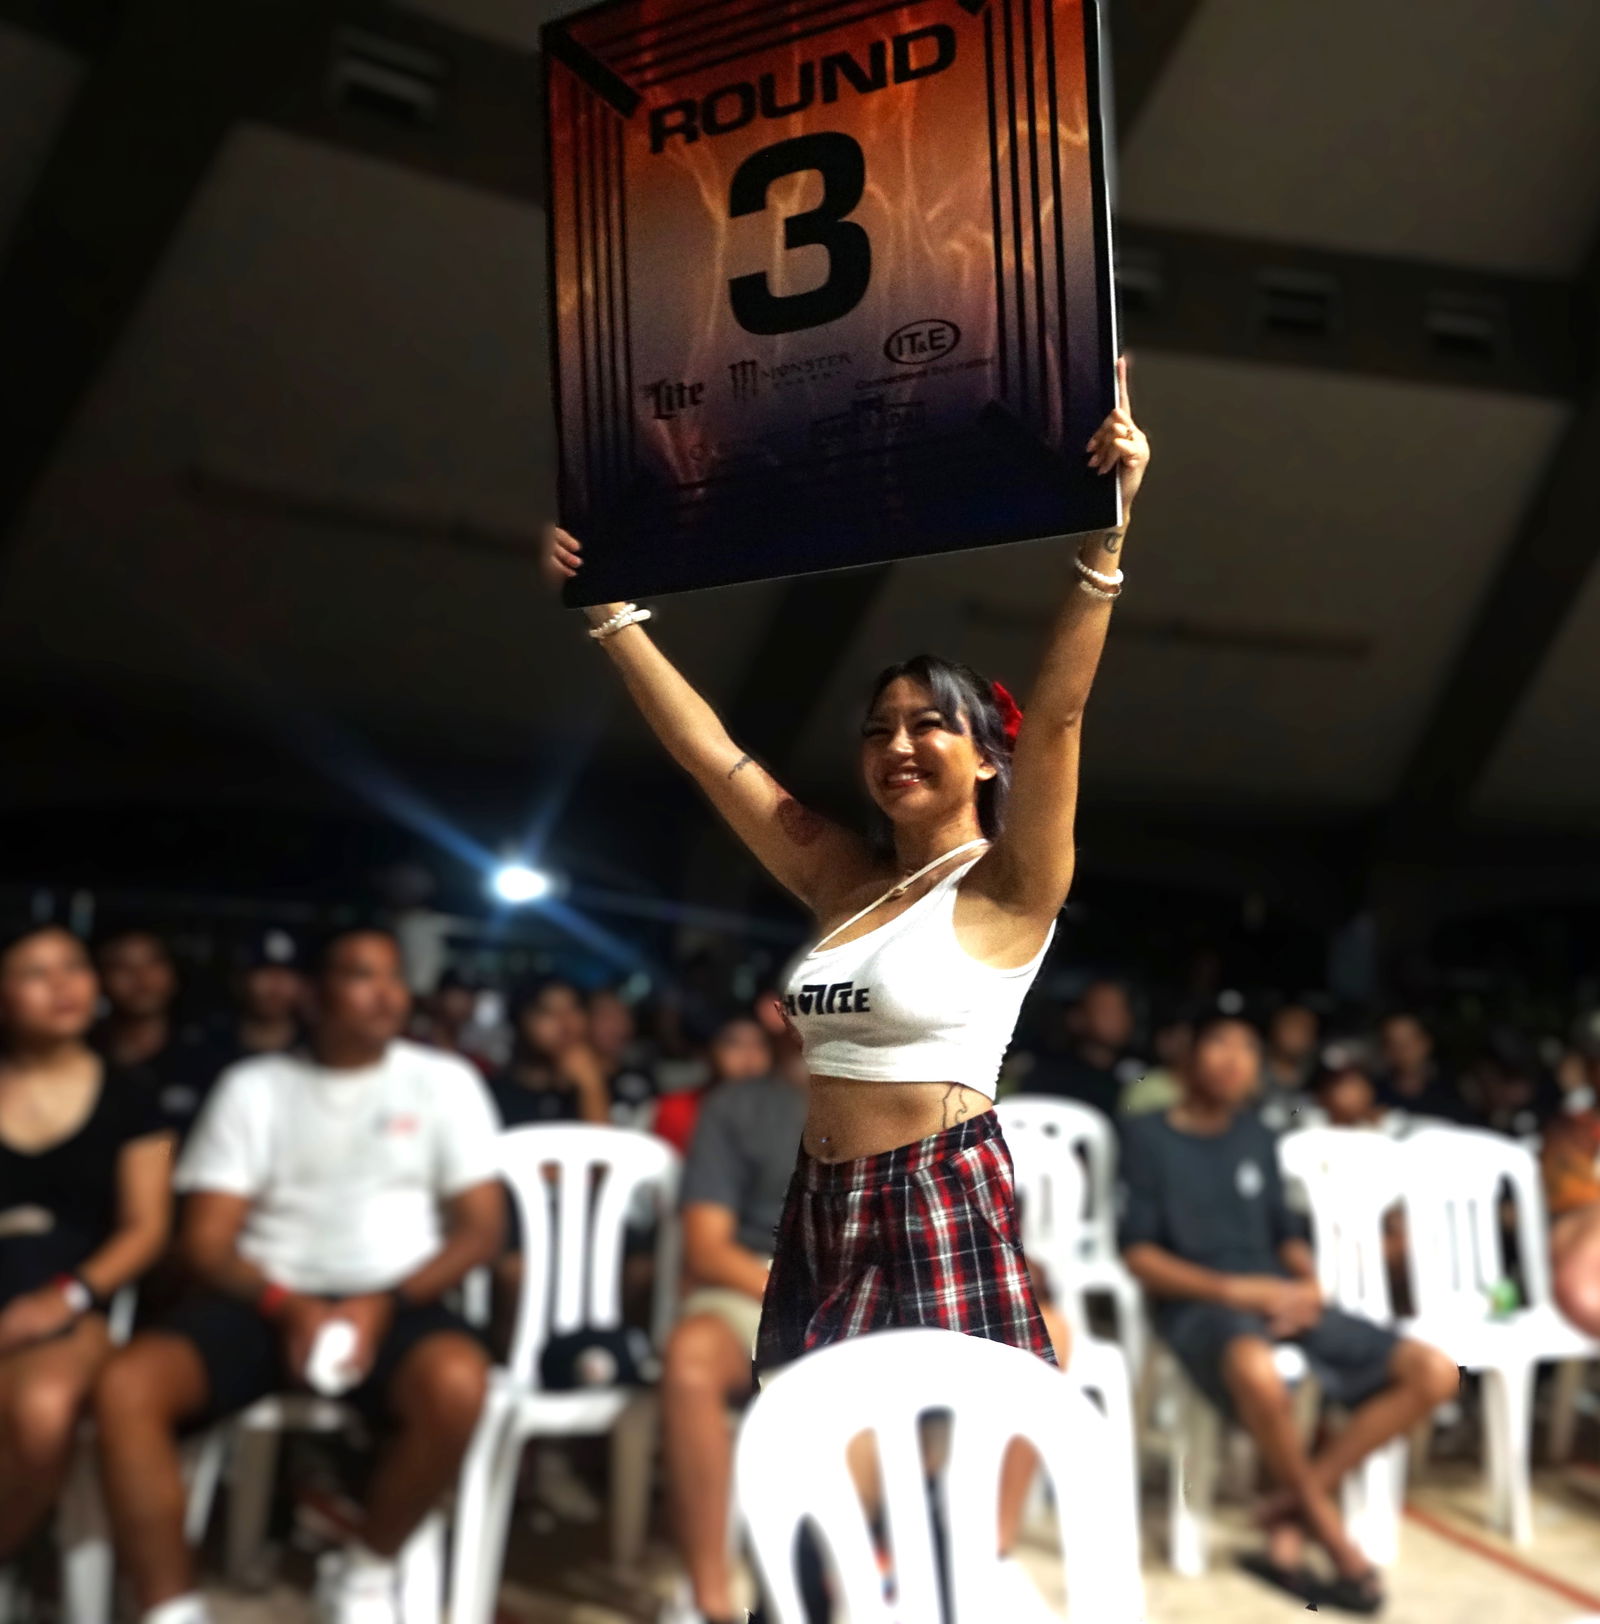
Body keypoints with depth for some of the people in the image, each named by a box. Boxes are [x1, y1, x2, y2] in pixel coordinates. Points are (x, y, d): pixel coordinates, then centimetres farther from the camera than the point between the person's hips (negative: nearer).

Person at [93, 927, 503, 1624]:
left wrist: (384, 1303, -14)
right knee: (125, 1386, -27)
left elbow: (479, 1229, 2)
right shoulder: (253, 1086, 9)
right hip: (265, 1299, 1)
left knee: (457, 1383, -34)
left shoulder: (445, 1081, 6)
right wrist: (286, 1305, -16)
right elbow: (206, 1240, 4)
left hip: (396, 1299, -1)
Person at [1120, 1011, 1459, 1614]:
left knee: (1433, 1371, -11)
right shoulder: (1148, 1136, 0)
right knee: (1257, 1372, -42)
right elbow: (1139, 1255, -6)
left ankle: (1292, 1509, -11)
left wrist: (1308, 1283, -5)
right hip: (1199, 1303, -6)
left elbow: (1285, 1231, 18)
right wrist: (1234, 1289, -17)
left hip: (1277, 1298, 6)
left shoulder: (1257, 1137, 17)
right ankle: (1334, 1536, -14)